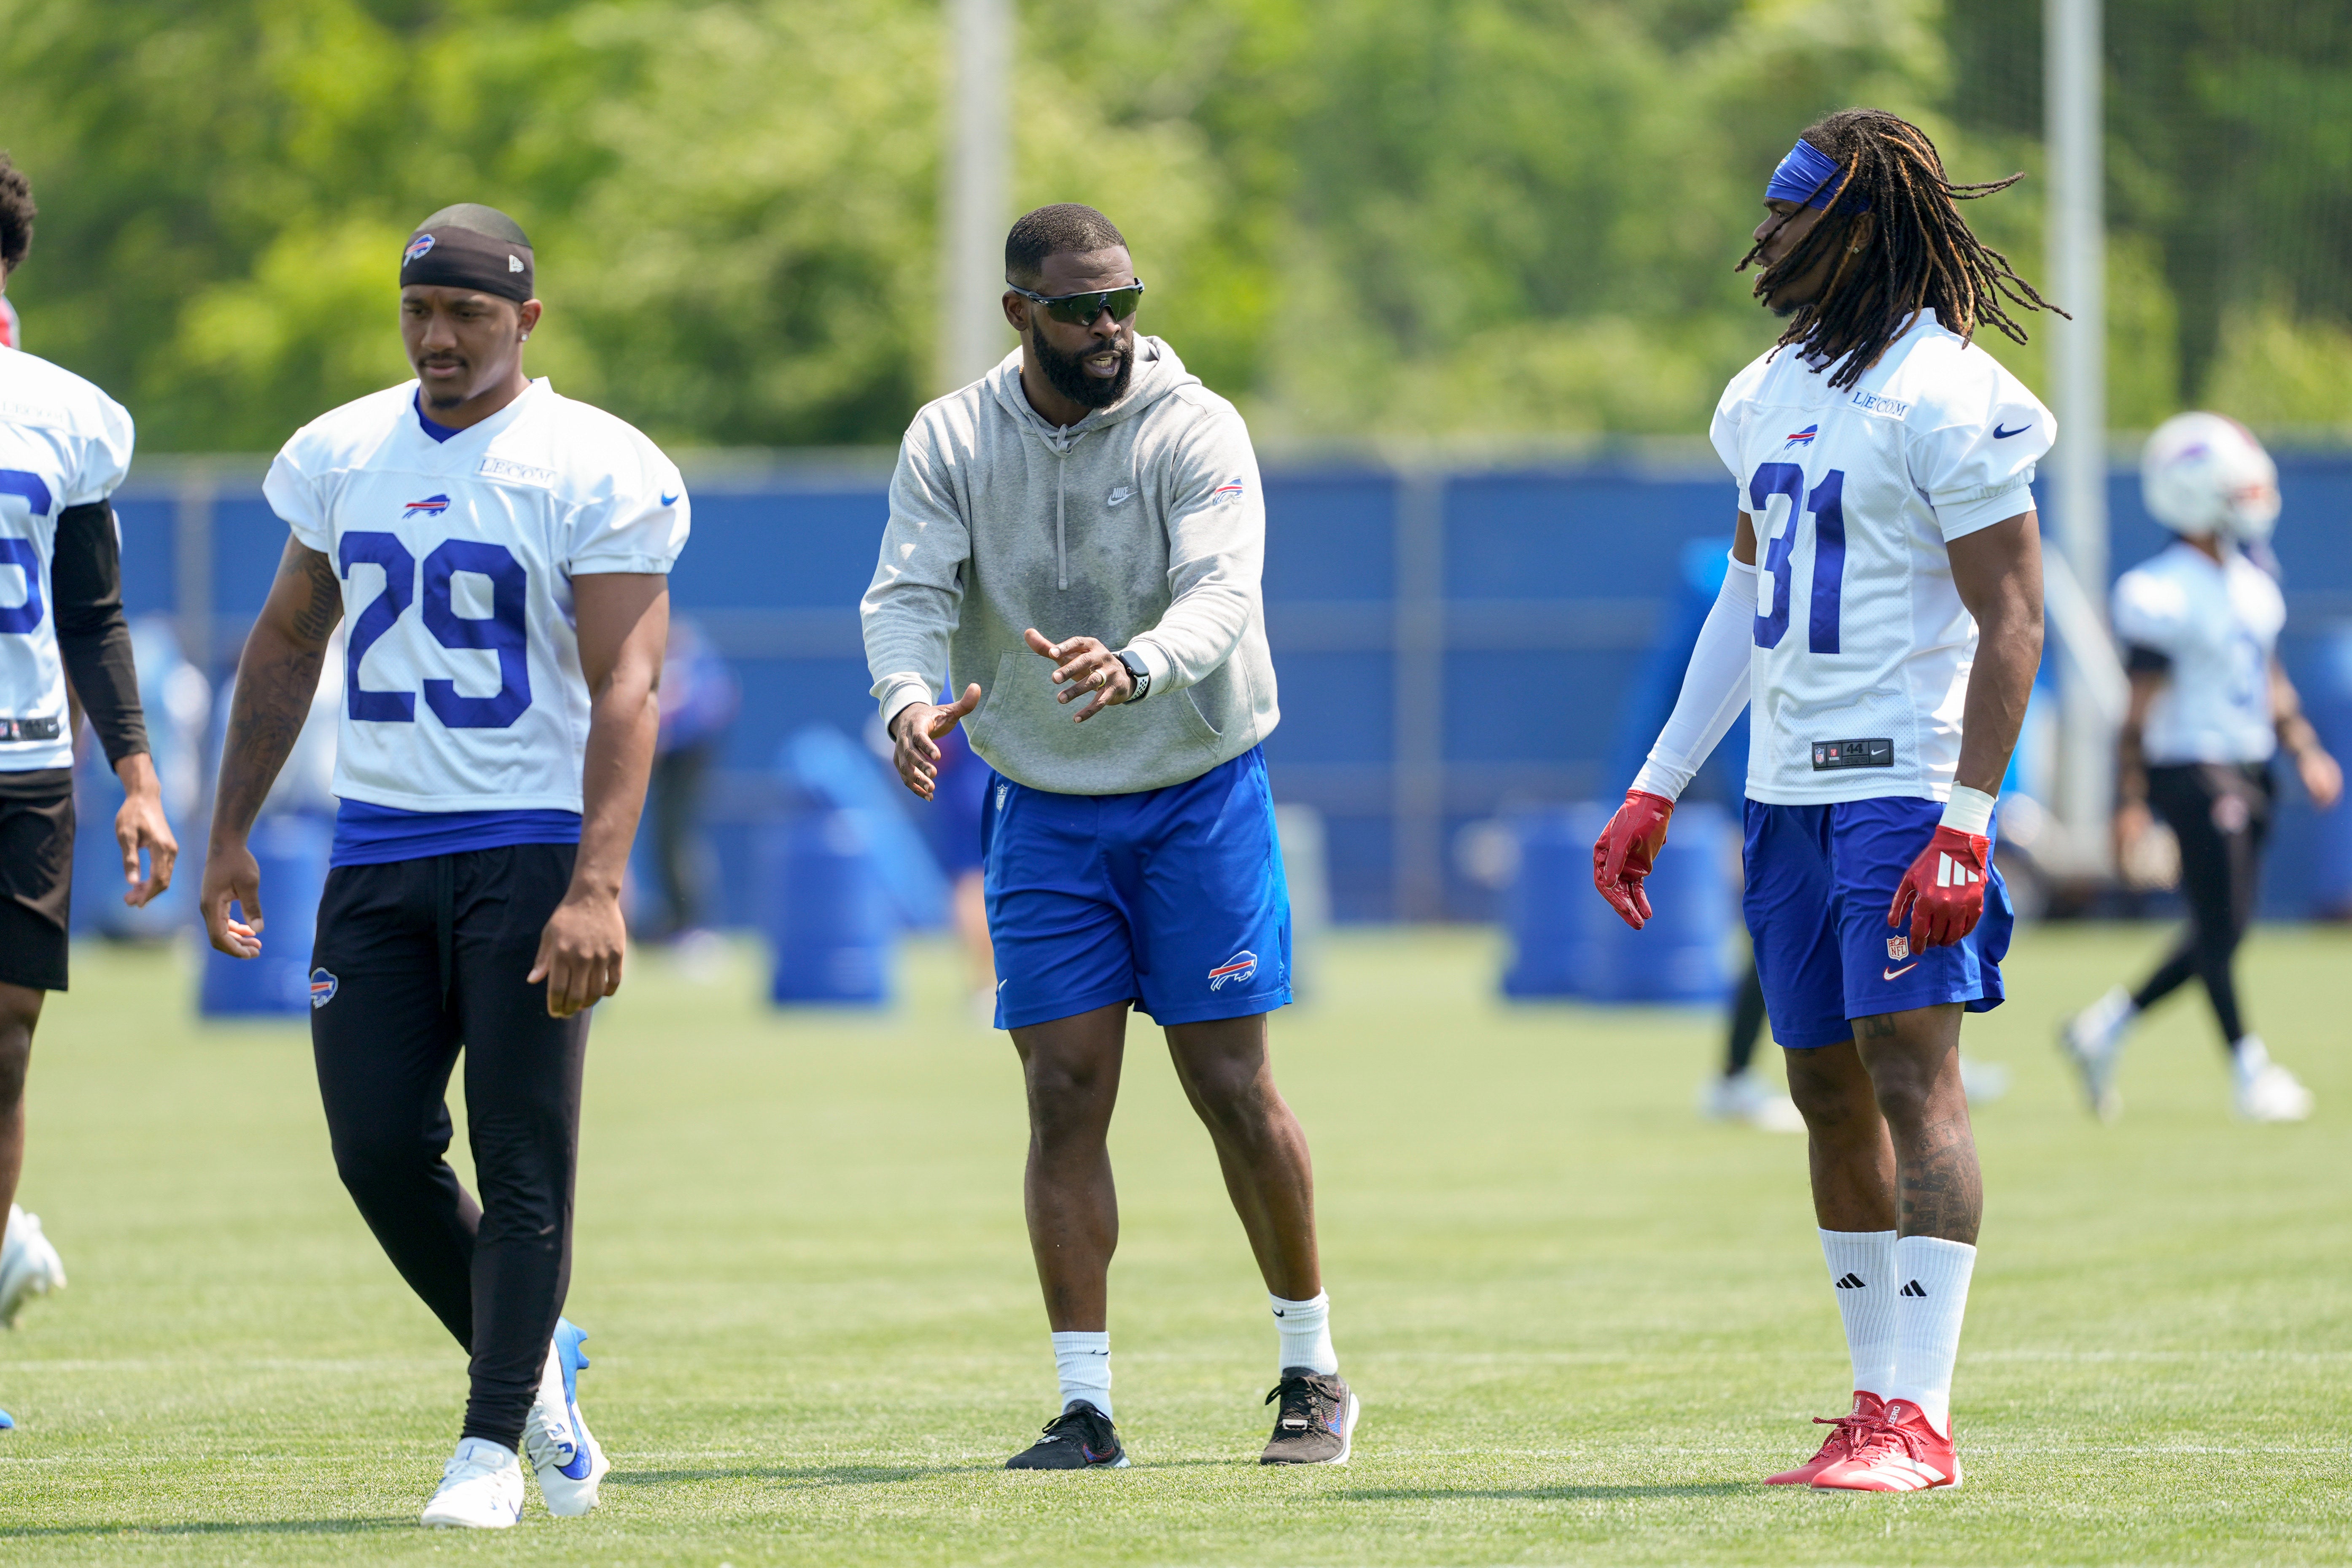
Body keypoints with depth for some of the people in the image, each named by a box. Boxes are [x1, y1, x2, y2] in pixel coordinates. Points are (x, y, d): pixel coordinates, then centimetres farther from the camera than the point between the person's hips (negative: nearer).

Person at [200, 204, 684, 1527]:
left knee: (522, 1156, -5)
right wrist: (231, 833, 17)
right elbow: (286, 645, 21)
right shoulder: (341, 455, 9)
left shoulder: (597, 473, -8)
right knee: (379, 1147, 1)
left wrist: (597, 886, -24)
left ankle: (494, 1442, 2)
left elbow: (626, 687, -14)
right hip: (379, 844, 5)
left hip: (533, 843, -5)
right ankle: (536, 1363, 22)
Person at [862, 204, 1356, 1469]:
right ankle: (1084, 1407, 2)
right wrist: (909, 698, -36)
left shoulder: (1194, 429, -12)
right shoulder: (951, 441, -2)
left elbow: (1221, 592, -26)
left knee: (1232, 1084, -1)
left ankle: (1313, 1373, 14)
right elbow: (907, 591, -13)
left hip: (1199, 793, -2)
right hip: (1043, 807, 2)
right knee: (1064, 1096, -2)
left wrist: (1136, 668, -47)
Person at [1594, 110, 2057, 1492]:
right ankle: (1880, 1401, 16)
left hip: (1908, 784, -8)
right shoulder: (1771, 395, 14)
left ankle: (1920, 1417, -15)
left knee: (1912, 1077, -12)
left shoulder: (1947, 398, -12)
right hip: (1791, 791, 8)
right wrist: (1658, 792, 19)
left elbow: (2012, 619, -14)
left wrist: (1968, 824, -21)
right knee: (1830, 1093, 10)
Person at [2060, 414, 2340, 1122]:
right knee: (2220, 927, -4)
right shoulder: (2164, 594, -16)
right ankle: (2249, 1070, 5)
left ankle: (2105, 1028, 23)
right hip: (2192, 767, -9)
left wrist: (2304, 751, 14)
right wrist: (2131, 801, -16)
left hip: (2247, 768, 9)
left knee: (2223, 932, 10)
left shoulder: (2251, 577, 10)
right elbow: (2141, 709, -15)